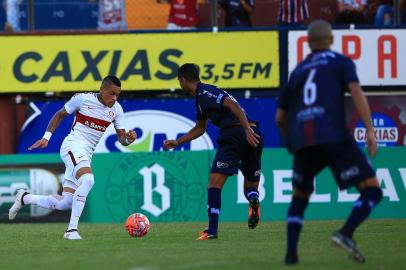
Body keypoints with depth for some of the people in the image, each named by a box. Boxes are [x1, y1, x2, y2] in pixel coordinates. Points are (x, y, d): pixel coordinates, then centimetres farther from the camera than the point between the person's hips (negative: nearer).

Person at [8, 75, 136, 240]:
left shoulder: (116, 109, 6)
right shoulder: (82, 99, -7)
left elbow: (121, 139, 8)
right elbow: (60, 115, 6)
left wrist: (129, 138, -15)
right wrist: (46, 137, 1)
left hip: (86, 155, 7)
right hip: (73, 145, -7)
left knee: (65, 204, 5)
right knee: (88, 179, -35)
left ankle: (24, 198, 30)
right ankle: (72, 230, -35)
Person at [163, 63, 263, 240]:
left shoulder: (205, 93, -2)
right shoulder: (201, 97, 27)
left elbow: (232, 104, -17)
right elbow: (200, 129, 41)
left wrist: (247, 128, -26)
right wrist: (177, 142, 44)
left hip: (234, 134, -9)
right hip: (253, 135, 9)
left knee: (214, 184, -5)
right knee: (251, 187, 17)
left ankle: (212, 230, -9)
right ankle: (254, 201, -18)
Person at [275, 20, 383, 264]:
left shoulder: (298, 71, 26)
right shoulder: (341, 62, 14)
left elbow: (280, 118, 28)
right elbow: (356, 92, -5)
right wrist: (370, 130, -10)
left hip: (302, 141, 4)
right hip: (335, 138, -4)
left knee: (300, 197, 24)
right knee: (372, 190, -1)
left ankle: (291, 252, 8)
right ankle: (346, 233, -25)